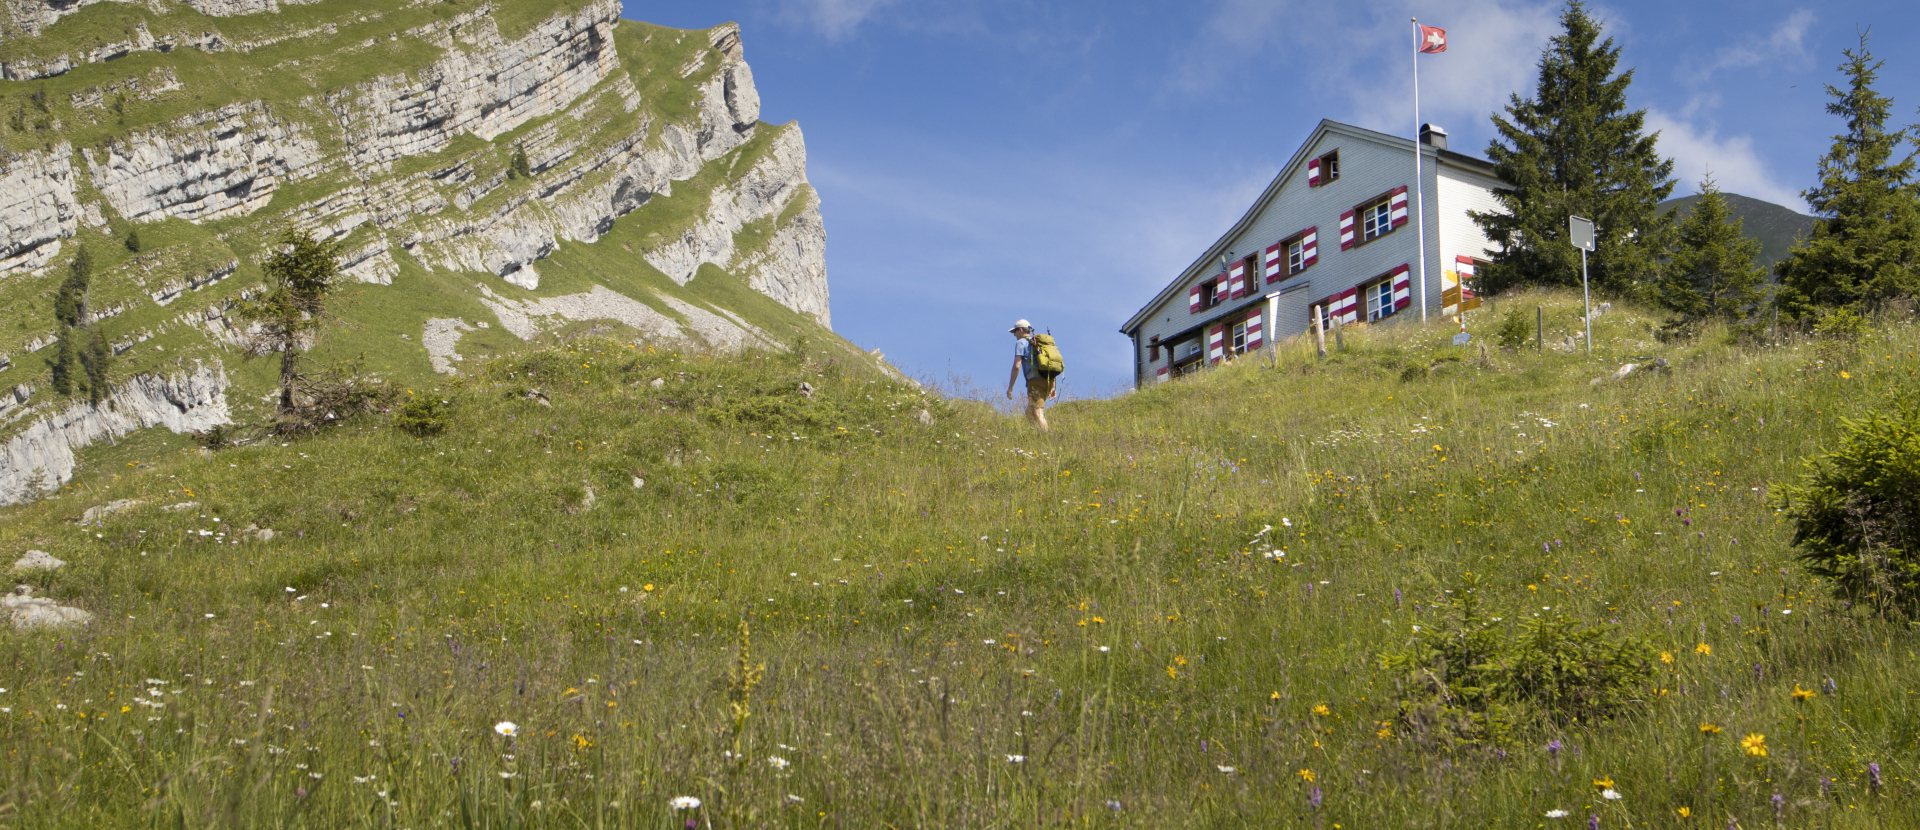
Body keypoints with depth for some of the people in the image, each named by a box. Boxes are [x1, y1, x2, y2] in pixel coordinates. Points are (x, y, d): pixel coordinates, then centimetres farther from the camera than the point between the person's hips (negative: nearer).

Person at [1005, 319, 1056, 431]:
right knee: (1029, 413, 16)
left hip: (1036, 382, -8)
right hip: (1048, 381, 8)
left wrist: (1010, 387, -6)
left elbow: (1017, 366, -9)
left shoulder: (1021, 343, 2)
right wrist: (1053, 386, 24)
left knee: (1038, 414, -13)